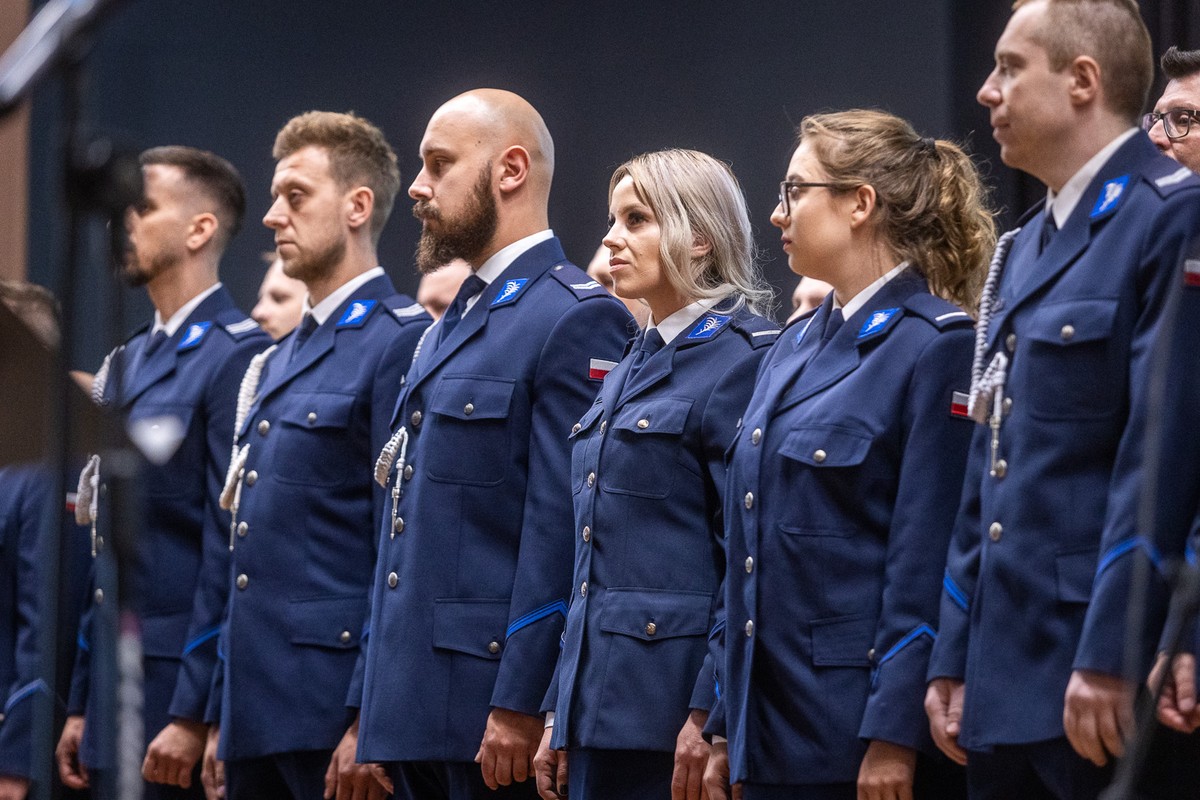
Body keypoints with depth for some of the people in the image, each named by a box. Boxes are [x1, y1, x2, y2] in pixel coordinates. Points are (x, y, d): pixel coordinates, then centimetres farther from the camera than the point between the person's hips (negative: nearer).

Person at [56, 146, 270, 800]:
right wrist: (80, 703, 16)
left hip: (185, 695, -8)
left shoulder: (239, 358, -11)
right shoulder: (125, 364, 17)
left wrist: (193, 716, -19)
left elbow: (230, 550, -16)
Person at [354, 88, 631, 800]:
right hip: (416, 715, 9)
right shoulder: (450, 328, 21)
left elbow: (564, 528, -16)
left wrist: (521, 707, -21)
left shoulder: (576, 319, -9)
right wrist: (371, 717, 18)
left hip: (501, 715, -9)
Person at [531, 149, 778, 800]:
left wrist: (709, 715, -19)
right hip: (600, 703, 8)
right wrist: (558, 714, 16)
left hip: (676, 694, -8)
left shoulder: (744, 357, -9)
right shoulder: (632, 367, 18)